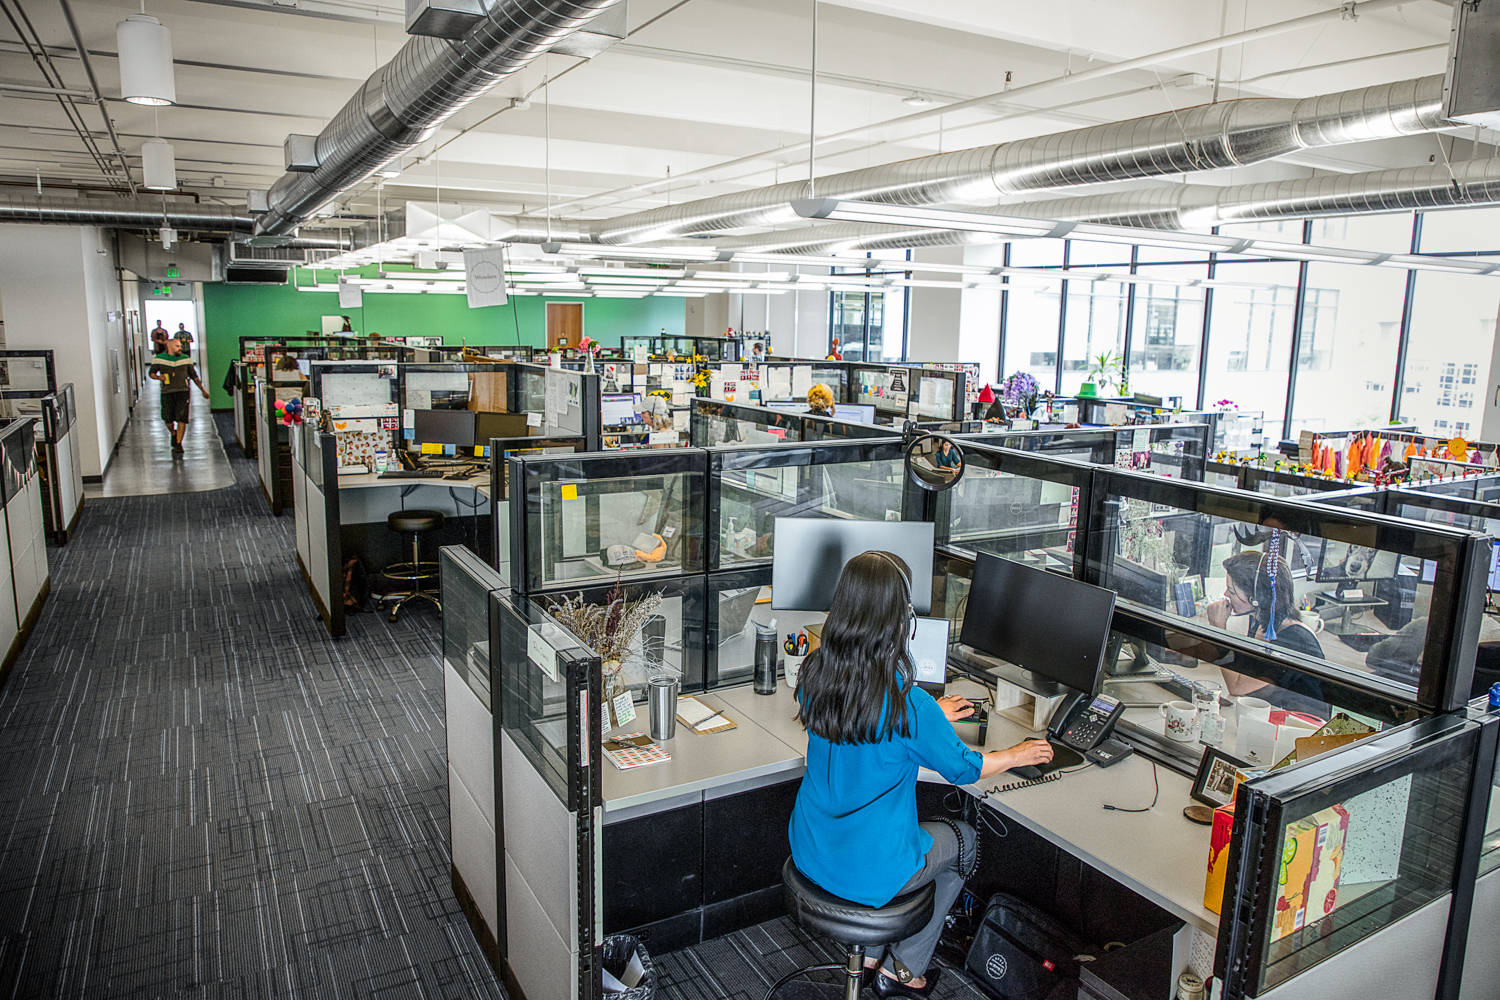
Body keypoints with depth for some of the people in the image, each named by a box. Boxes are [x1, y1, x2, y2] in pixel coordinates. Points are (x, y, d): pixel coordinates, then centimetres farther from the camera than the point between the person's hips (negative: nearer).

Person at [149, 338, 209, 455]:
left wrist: (203, 390, 16)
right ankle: (174, 434, 37)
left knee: (182, 419, -9)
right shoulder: (159, 359, 4)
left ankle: (178, 444, -1)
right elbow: (151, 372, 13)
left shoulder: (186, 359, 8)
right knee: (168, 420, 5)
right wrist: (158, 377, -11)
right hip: (167, 393, 0)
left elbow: (194, 376, 15)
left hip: (182, 392, 0)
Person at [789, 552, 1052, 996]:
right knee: (964, 839, 23)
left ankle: (868, 954, 39)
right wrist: (1018, 755, 10)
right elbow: (964, 767, -9)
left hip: (809, 853, 6)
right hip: (869, 872, -5)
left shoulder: (815, 675, -10)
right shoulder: (908, 704, -28)